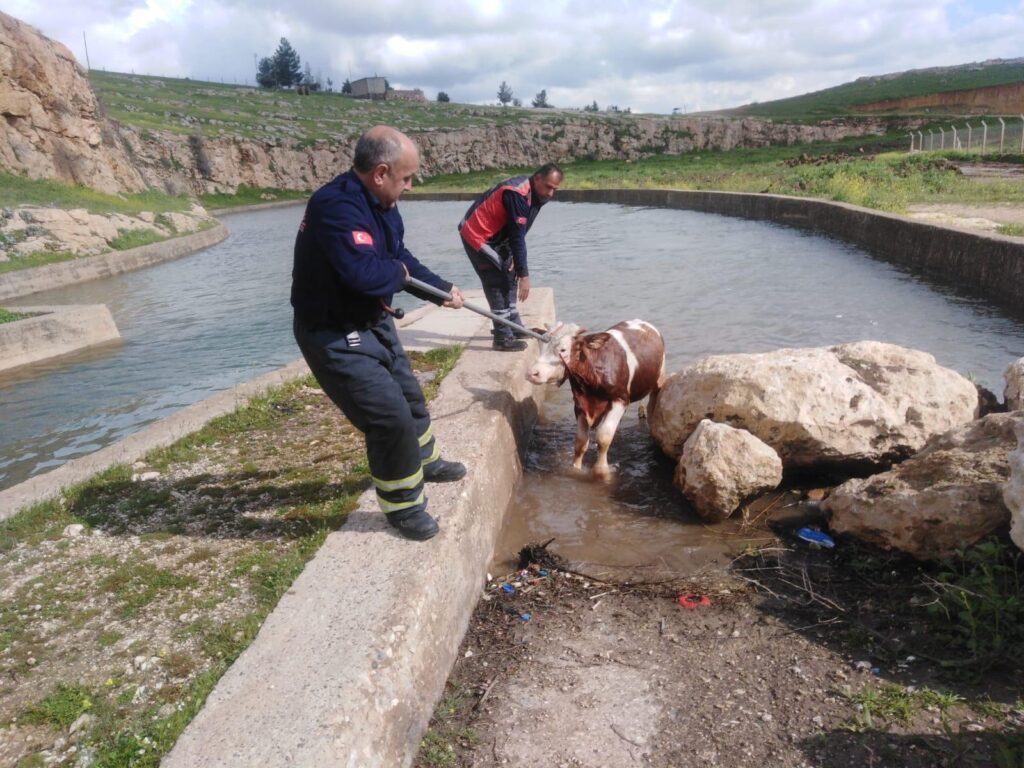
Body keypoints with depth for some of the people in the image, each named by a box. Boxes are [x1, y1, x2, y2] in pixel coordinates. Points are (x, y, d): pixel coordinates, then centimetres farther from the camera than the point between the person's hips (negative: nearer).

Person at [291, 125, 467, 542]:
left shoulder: (379, 202, 3)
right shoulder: (337, 207, -29)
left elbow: (401, 257, 18)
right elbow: (367, 274, -40)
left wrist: (441, 289, 15)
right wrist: (399, 271, -18)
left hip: (373, 323, 10)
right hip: (335, 337, -10)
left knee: (409, 395, 23)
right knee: (390, 416, -10)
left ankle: (424, 461, 49)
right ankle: (402, 504, 13)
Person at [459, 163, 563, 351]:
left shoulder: (535, 194, 1)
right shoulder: (518, 194, -28)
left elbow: (519, 234, 7)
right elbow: (517, 237, -30)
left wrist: (515, 259, -3)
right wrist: (524, 275, -29)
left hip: (494, 236, 10)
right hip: (477, 235, -10)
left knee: (510, 277, 13)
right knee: (497, 283, -12)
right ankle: (503, 338, -9)